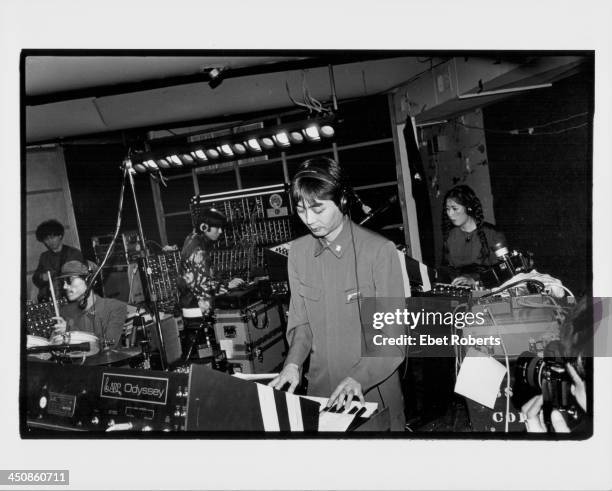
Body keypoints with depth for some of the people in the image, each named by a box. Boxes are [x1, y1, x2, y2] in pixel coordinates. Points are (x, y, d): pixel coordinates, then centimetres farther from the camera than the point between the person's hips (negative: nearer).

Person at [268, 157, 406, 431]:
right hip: (320, 389, 4)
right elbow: (301, 322, 6)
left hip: (374, 392, -4)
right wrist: (294, 363, -11)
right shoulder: (298, 251, 0)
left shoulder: (379, 250, -16)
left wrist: (359, 378, -26)